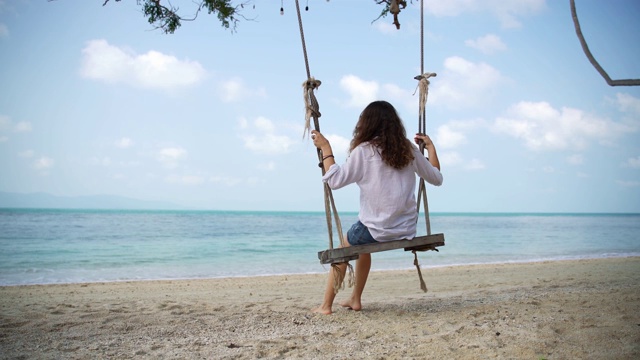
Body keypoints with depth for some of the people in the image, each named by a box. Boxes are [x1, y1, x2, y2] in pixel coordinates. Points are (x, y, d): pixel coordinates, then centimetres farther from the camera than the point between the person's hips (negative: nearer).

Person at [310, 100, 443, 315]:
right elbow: (436, 178, 14)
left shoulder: (363, 151, -9)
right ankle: (355, 300, 37)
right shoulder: (409, 149, 4)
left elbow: (334, 180, -9)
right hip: (407, 230, 5)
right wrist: (430, 147, 23)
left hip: (376, 229, -5)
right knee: (362, 245, 33)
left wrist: (325, 148, 0)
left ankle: (326, 305, 27)